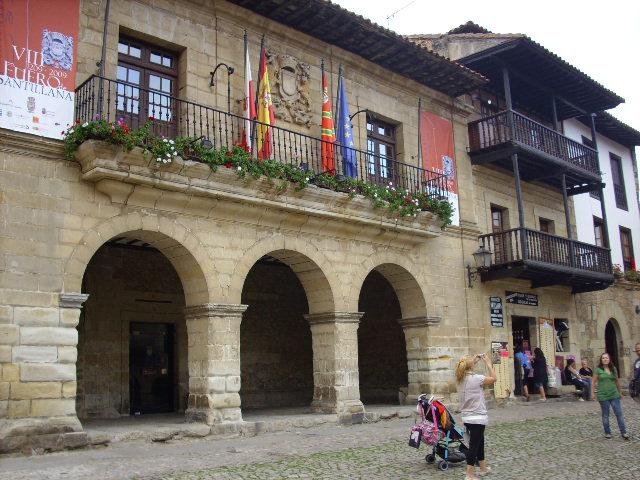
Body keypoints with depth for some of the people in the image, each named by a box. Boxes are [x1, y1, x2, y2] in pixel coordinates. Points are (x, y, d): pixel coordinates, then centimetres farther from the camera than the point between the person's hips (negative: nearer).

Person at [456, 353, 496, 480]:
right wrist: (488, 362, -1)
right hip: (477, 418, -8)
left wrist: (475, 360, 18)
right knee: (474, 446, -3)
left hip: (466, 417, 8)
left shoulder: (460, 379, 3)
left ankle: (483, 468, 38)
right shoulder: (476, 378, -18)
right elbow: (493, 379, -6)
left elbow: (467, 370, 26)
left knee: (479, 442, 24)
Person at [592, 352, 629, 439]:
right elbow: (594, 382, 0)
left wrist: (620, 392, 18)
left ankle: (623, 432, 9)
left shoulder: (614, 369, 5)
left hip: (614, 395, 2)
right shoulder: (598, 370, -5)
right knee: (605, 415, 7)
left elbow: (617, 381, 15)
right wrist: (593, 393, -1)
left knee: (619, 413, 0)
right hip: (603, 396, -2)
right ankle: (607, 432, 19)